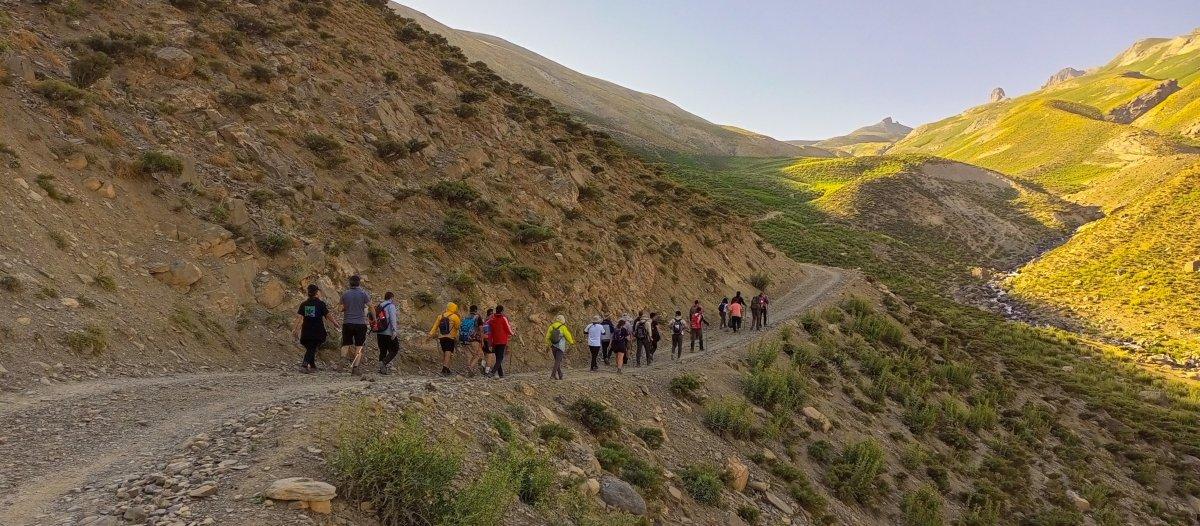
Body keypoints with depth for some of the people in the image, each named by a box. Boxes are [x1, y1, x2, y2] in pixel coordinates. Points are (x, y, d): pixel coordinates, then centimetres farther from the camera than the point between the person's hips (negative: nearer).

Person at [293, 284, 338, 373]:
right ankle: (304, 365, -20)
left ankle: (313, 366, 23)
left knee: (310, 349, 17)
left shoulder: (304, 304, 6)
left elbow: (299, 317, 0)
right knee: (312, 349, -2)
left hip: (306, 331, 4)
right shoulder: (320, 303, -5)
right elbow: (328, 316, -3)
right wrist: (335, 323, 12)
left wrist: (295, 329, 2)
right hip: (317, 332, -4)